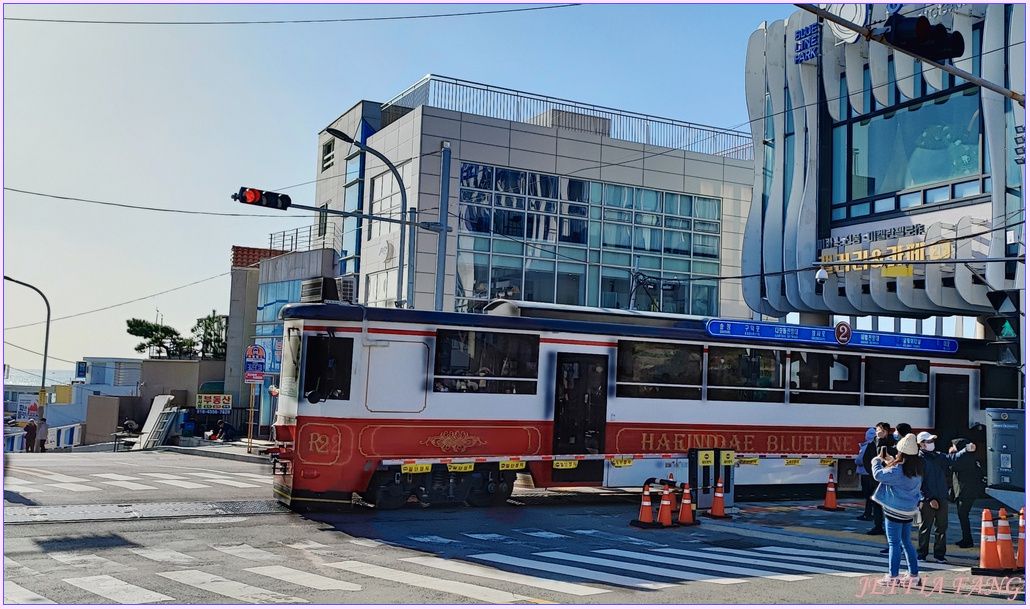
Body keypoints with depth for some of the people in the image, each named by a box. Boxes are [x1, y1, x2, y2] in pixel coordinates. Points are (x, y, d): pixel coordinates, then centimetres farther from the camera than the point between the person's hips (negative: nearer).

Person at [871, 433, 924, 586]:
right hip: (909, 510, 8)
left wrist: (877, 460, -4)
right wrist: (889, 462, 16)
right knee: (907, 542, 16)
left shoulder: (899, 470, -23)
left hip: (895, 511, -8)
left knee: (894, 543, -1)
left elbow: (879, 475, -20)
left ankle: (892, 576, 3)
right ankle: (913, 575, 20)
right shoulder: (916, 469, 4)